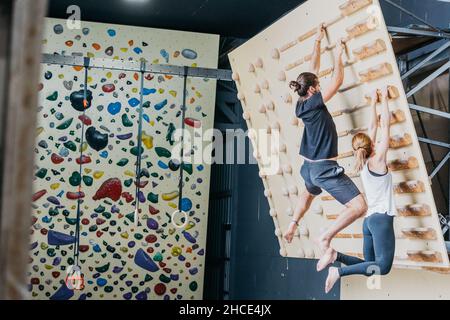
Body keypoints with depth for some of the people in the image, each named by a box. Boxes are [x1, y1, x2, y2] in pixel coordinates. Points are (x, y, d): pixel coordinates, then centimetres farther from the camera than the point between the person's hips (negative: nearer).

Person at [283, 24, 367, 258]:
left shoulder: (302, 103, 4)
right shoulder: (314, 103, -17)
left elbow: (313, 71, 13)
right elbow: (338, 80, -13)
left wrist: (318, 42, 19)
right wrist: (338, 56, 0)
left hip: (310, 167, 9)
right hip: (325, 168, -9)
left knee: (310, 193, 41)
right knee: (359, 206, -13)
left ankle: (292, 227, 46)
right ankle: (325, 237, -13)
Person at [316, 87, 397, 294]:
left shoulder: (363, 164, 12)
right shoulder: (377, 160, -7)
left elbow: (373, 127, 21)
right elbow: (385, 125, -3)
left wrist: (373, 103, 27)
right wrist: (384, 99, 6)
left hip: (370, 220, 8)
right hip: (381, 219, -8)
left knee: (370, 265, 10)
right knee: (383, 267, -12)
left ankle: (335, 256, -4)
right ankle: (339, 271, -18)